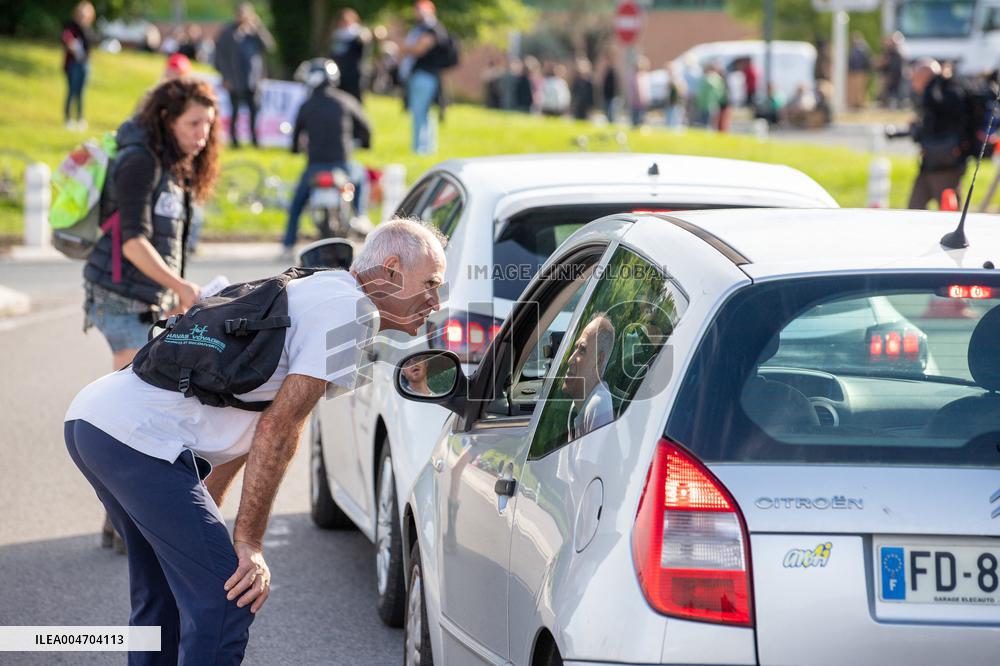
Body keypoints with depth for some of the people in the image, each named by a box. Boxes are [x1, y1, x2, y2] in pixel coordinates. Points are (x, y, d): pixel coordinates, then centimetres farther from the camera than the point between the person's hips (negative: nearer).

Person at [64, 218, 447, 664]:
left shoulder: (315, 292, 25)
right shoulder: (349, 308, -6)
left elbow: (249, 425, 29)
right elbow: (278, 428, -13)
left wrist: (202, 524, 30)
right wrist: (249, 542, -11)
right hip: (139, 437, -11)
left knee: (163, 595, 23)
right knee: (226, 601, -11)